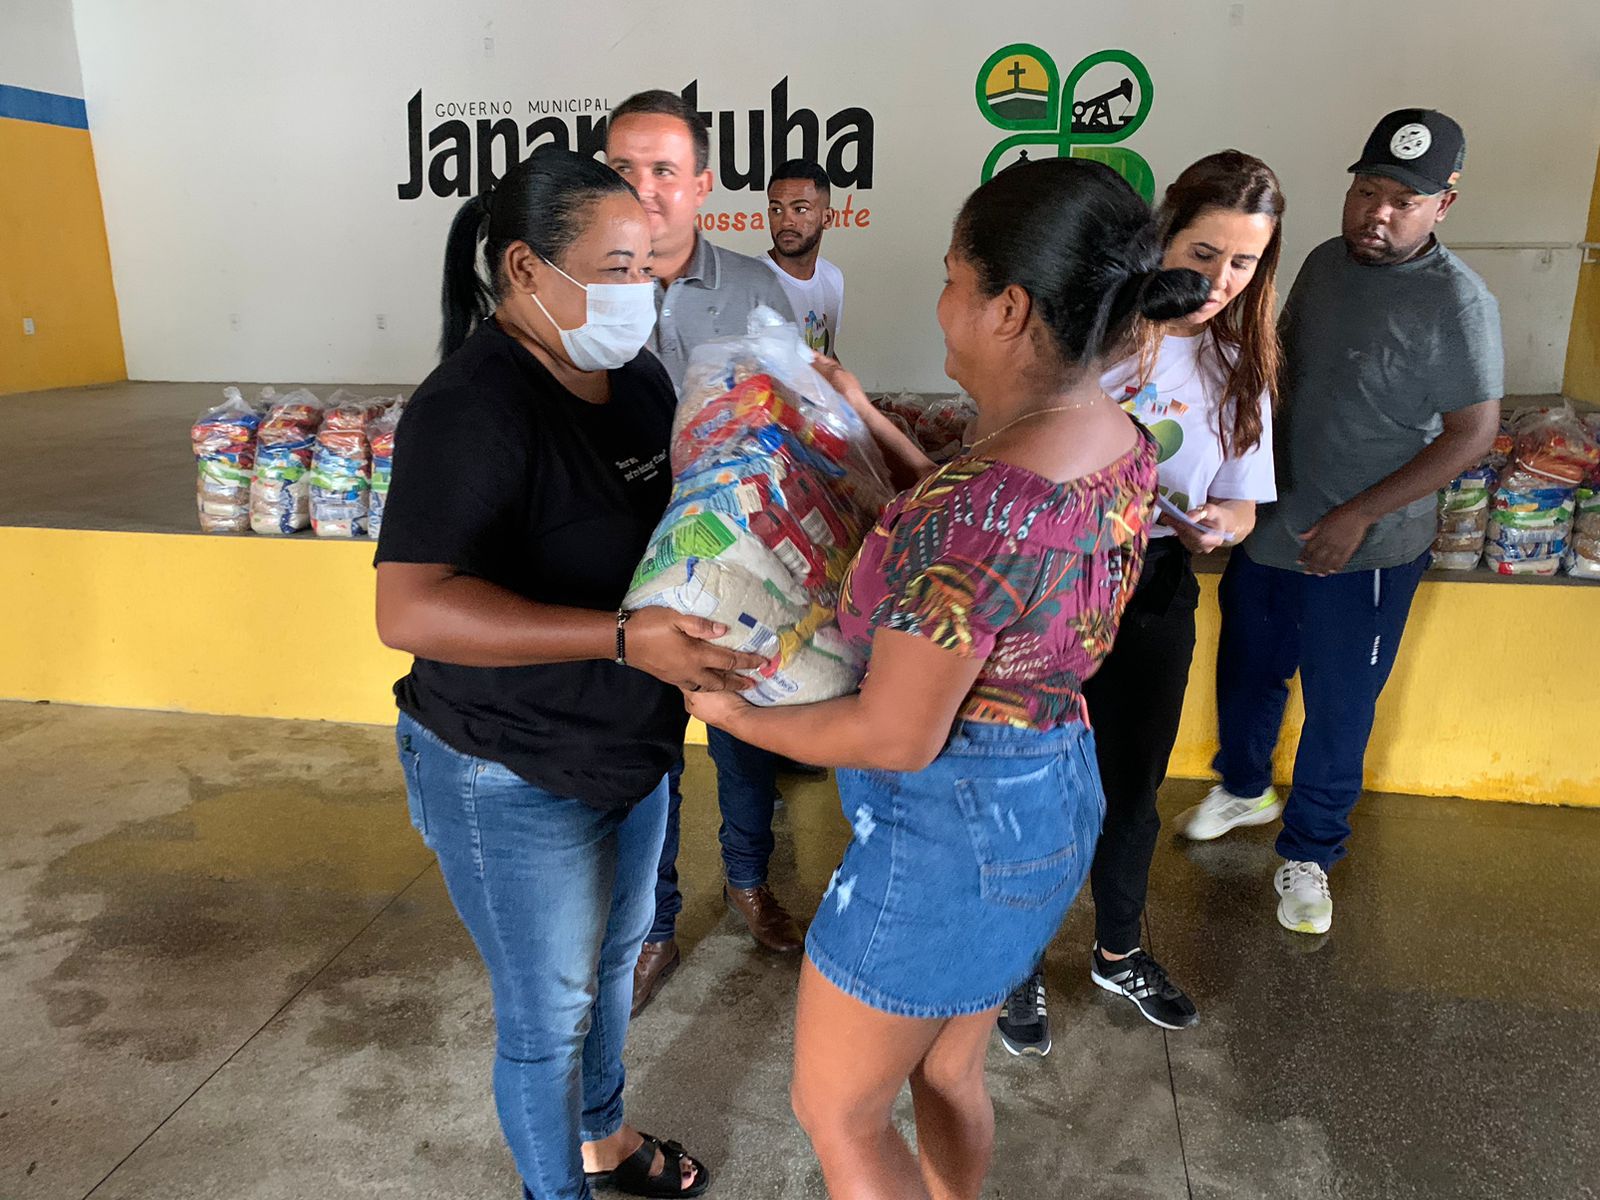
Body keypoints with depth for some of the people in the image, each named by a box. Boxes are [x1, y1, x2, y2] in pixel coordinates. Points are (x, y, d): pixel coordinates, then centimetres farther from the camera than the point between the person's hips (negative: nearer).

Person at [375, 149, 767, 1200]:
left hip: (634, 746, 8)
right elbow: (411, 609, -36)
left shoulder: (638, 380, -1)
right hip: (513, 782, -8)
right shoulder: (470, 411, -26)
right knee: (549, 1012, 12)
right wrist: (624, 637, -43)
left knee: (616, 957, 27)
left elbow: (678, 516, 14)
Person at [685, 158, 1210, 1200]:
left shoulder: (981, 502, -33)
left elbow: (896, 739, -24)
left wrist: (736, 715, -9)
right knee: (949, 1073, 30)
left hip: (951, 828, -9)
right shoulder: (1122, 442, -4)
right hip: (1057, 794, 9)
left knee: (837, 1111, 16)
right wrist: (867, 421, 12)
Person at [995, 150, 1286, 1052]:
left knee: (1134, 786, 20)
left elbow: (1242, 504, 7)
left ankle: (1119, 951, 45)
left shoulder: (1240, 366, 3)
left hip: (1159, 594, 5)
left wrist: (1220, 524, -17)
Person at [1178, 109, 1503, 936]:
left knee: (1337, 712, 9)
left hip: (1362, 554, -6)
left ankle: (1308, 855, 30)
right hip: (1268, 529, 6)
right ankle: (1243, 789, 47)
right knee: (1246, 672, 21)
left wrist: (1358, 517, -19)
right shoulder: (1326, 262, 1)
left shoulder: (1456, 302, -17)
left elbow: (1473, 433, -15)